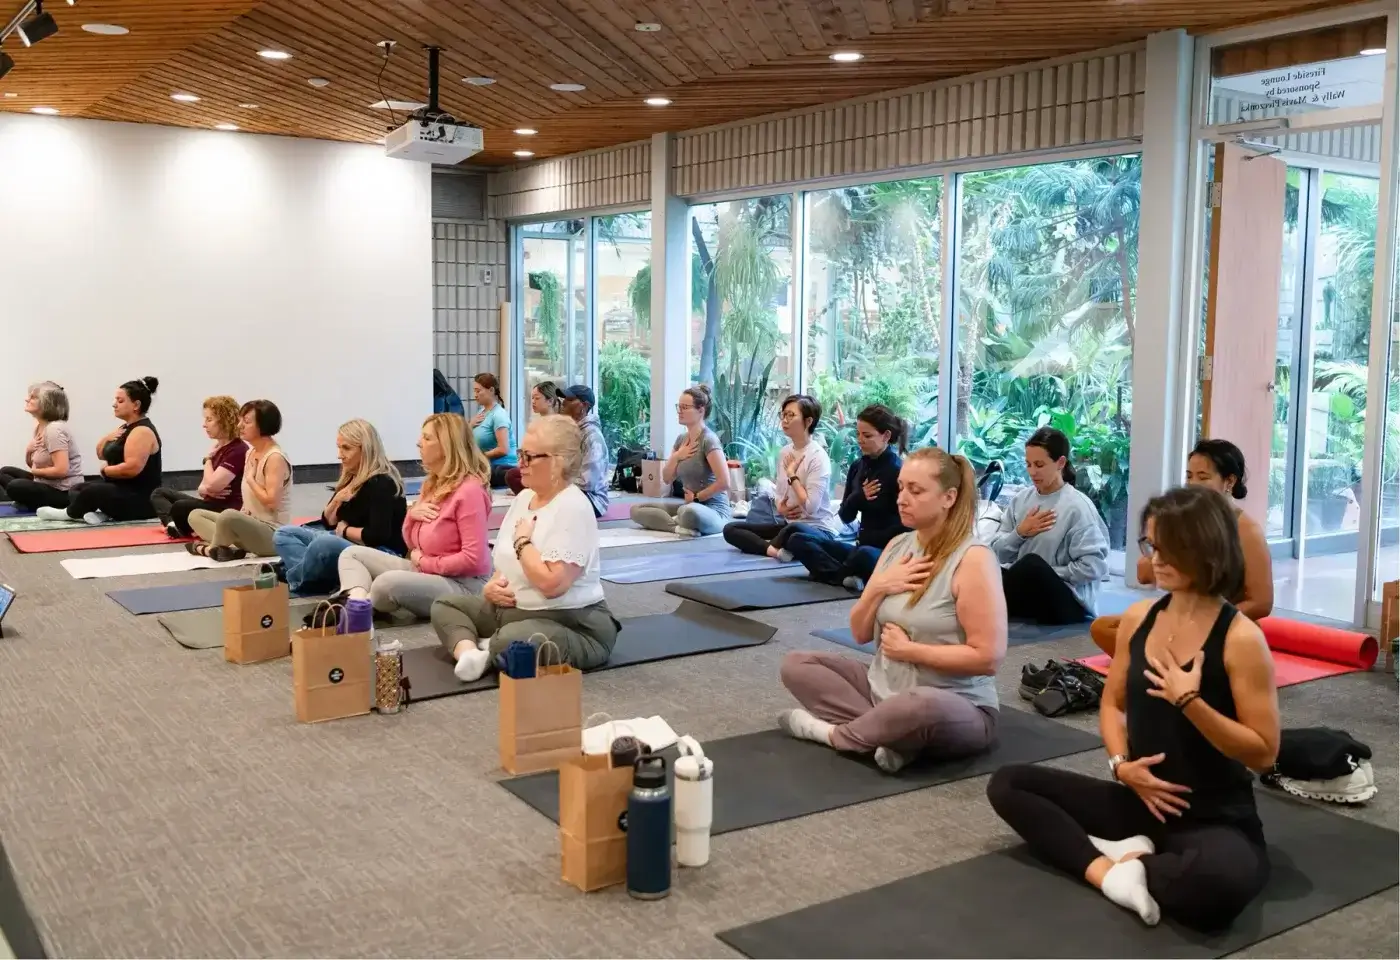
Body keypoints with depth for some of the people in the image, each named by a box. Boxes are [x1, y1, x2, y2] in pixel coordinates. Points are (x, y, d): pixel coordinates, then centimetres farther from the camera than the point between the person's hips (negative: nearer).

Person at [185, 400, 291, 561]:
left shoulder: (275, 458, -16)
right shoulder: (250, 452, 12)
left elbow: (270, 501, -25)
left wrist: (250, 478, -13)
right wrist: (240, 515, 4)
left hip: (273, 536, -10)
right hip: (252, 525, 10)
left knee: (228, 515, -37)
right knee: (195, 515, 10)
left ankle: (210, 549, -7)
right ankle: (231, 547, -16)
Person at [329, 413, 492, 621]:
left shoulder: (469, 490, -18)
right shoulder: (431, 483, 11)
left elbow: (473, 559, -24)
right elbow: (412, 544, 18)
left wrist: (424, 562, -14)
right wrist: (412, 514, -4)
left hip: (461, 585, -10)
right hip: (424, 573, 10)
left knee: (388, 583, -36)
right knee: (352, 554, 7)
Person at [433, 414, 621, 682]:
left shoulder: (573, 507, -19)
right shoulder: (524, 497, 10)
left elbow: (551, 583, -29)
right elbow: (506, 559, 21)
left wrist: (522, 540, -14)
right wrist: (493, 585, -2)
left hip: (571, 623, -10)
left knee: (509, 644, -38)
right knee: (445, 605, 8)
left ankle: (490, 648, -5)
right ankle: (469, 652, -19)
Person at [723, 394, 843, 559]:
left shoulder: (818, 456, -14)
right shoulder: (784, 452, 7)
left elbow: (810, 507, -22)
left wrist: (792, 474, -14)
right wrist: (780, 509, -6)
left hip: (818, 530, -8)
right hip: (789, 525, 8)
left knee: (794, 531, -43)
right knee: (730, 529, -4)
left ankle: (766, 545, -12)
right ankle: (774, 549, -23)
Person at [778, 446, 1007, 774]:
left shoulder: (973, 559, -17)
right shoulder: (897, 546, 5)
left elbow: (988, 657, -22)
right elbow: (860, 633, 8)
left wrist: (908, 649, -17)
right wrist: (878, 588, -11)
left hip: (956, 709, -7)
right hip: (884, 689, 8)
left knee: (922, 706, -42)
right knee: (795, 665, -1)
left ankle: (830, 732, -13)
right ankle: (891, 733, -17)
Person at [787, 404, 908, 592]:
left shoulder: (898, 471, -11)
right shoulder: (857, 467, 8)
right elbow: (845, 517, 9)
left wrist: (870, 540, -18)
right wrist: (858, 497, -10)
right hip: (863, 547, 8)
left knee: (865, 555, -41)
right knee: (797, 540, -3)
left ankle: (835, 573, -9)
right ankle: (848, 576, -23)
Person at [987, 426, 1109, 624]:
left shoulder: (1077, 506, -11)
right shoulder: (1022, 499, 5)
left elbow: (1094, 566, -18)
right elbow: (997, 553, 5)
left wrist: (1044, 574, -16)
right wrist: (1019, 533, -13)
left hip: (1068, 602, -4)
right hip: (1023, 592, 4)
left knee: (1032, 564, -34)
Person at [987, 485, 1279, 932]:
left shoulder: (1240, 638, -16)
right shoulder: (1137, 618, 1)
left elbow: (1263, 752, -16)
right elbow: (1112, 703, 12)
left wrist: (1189, 701, -25)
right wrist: (1121, 763, -7)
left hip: (1216, 821, -6)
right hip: (1142, 799, 6)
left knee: (1218, 882, -41)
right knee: (1007, 784, 0)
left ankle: (1132, 863, -9)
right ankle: (1105, 869, -17)